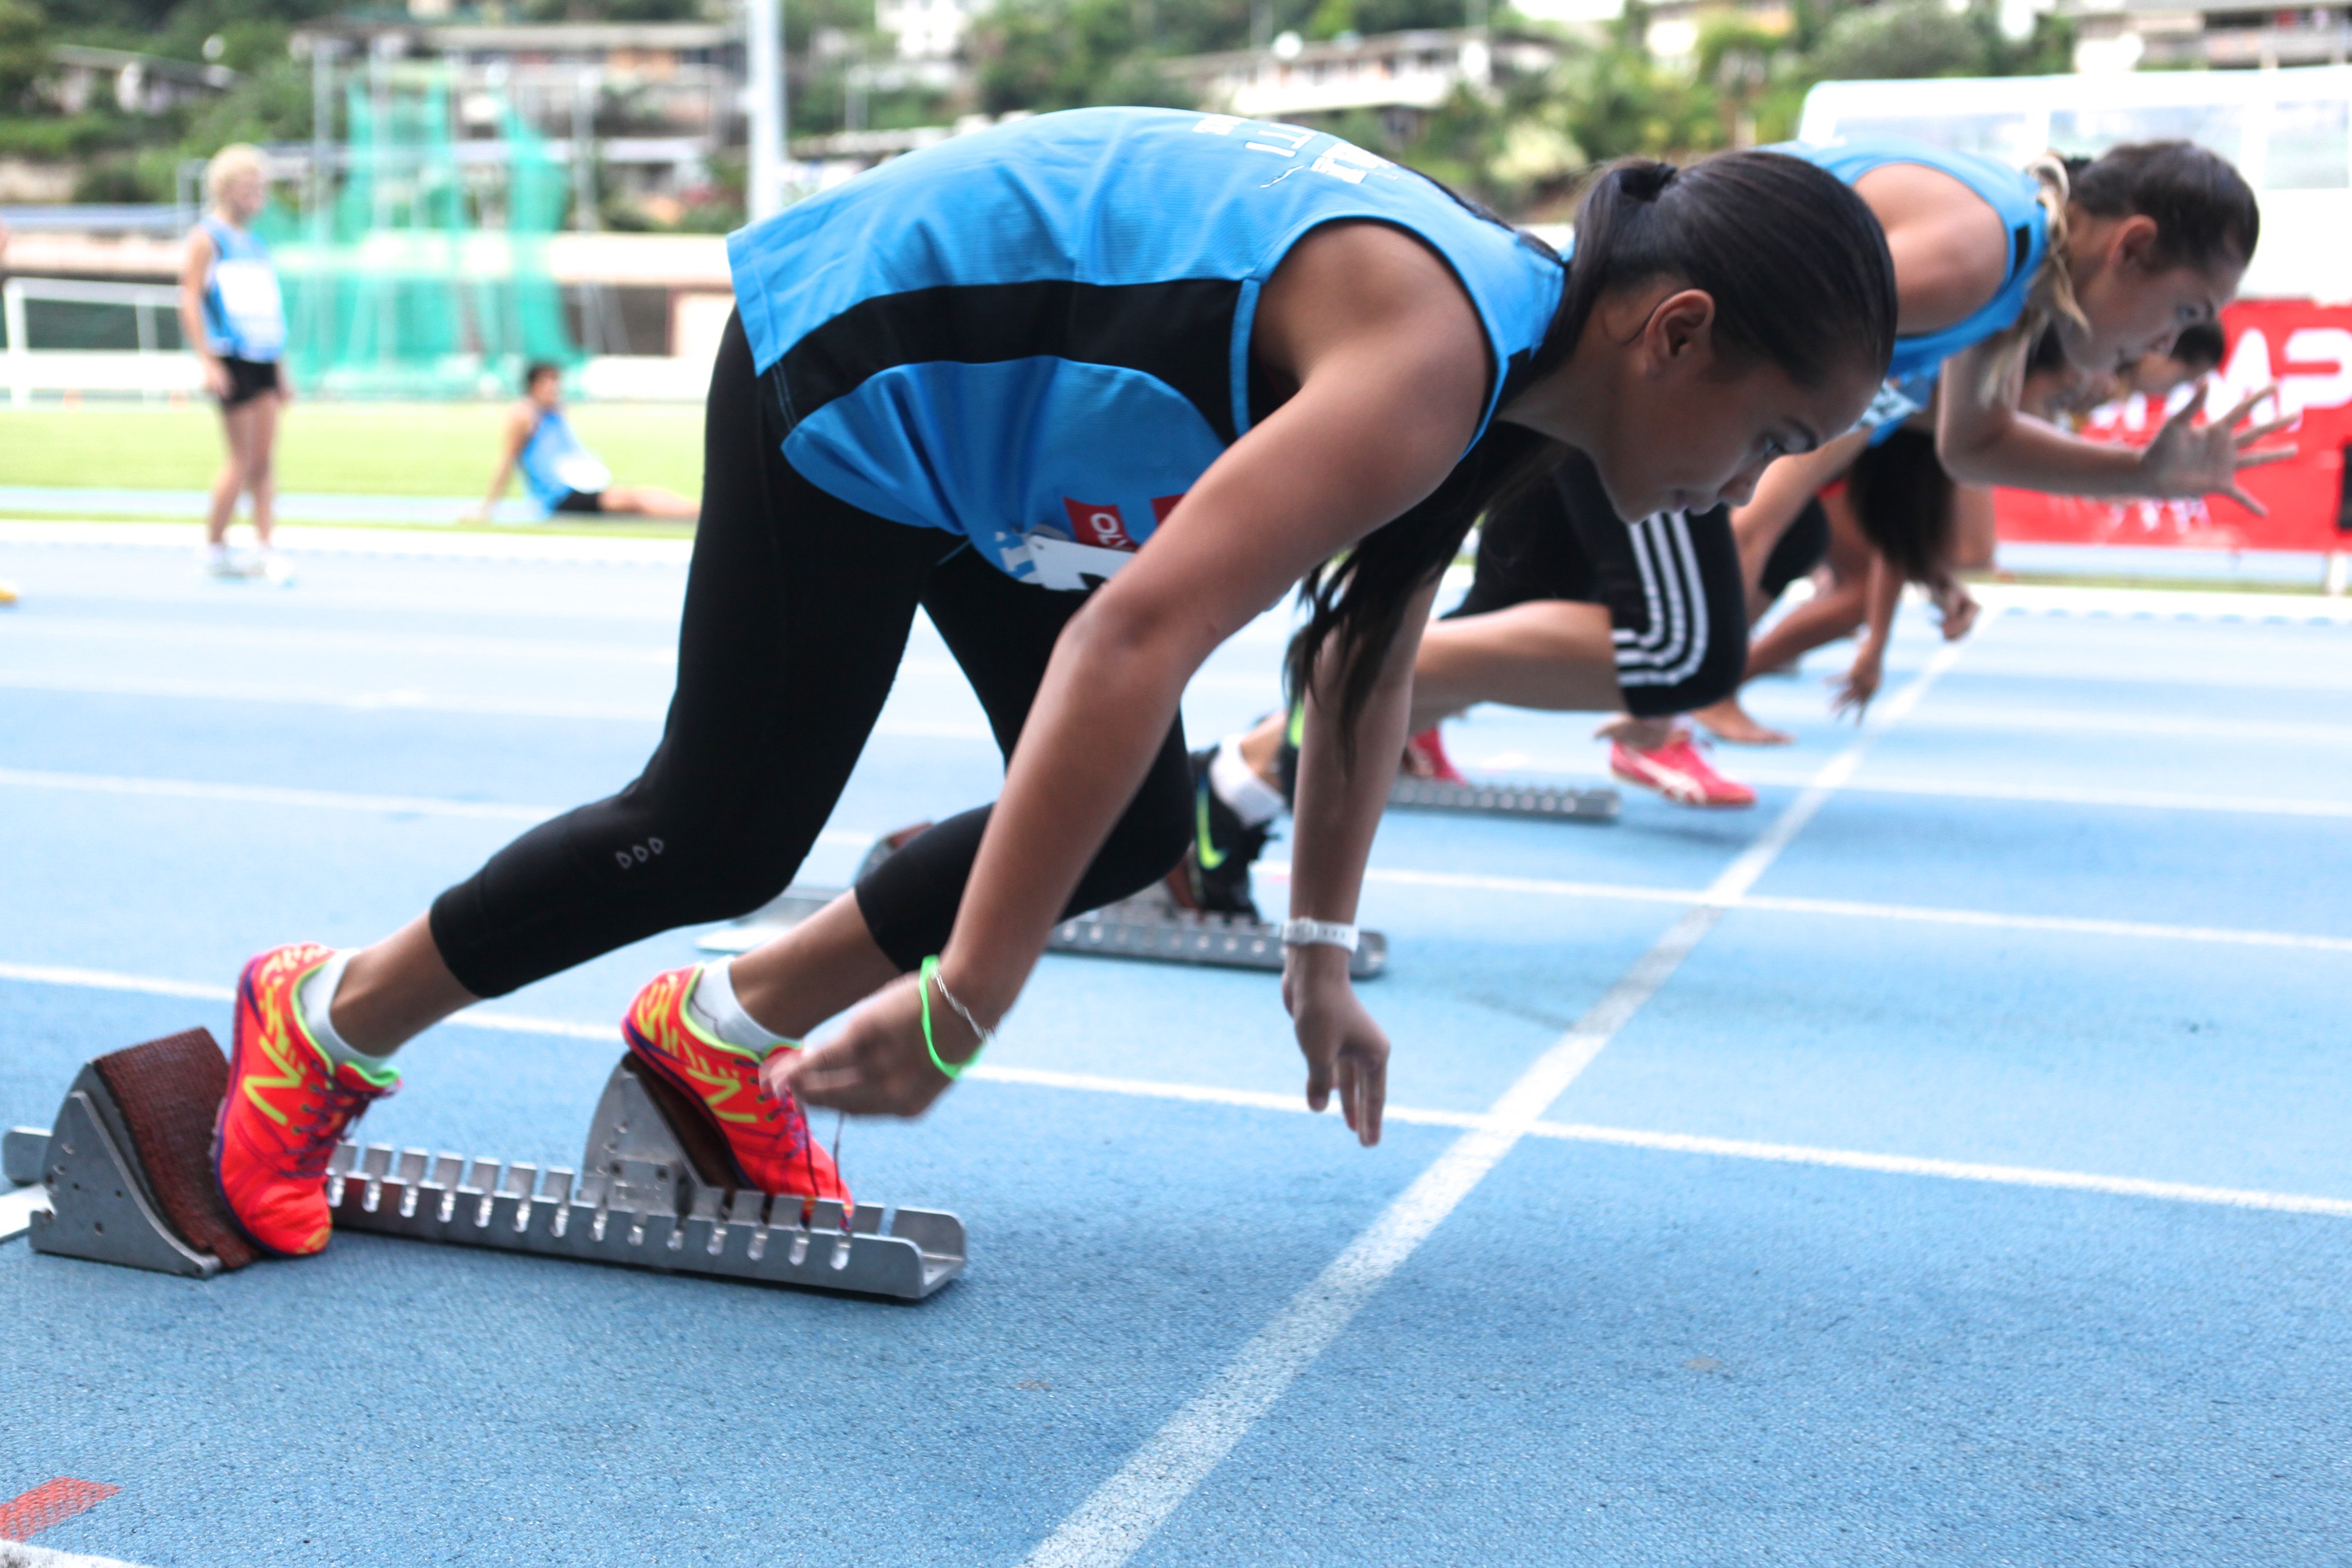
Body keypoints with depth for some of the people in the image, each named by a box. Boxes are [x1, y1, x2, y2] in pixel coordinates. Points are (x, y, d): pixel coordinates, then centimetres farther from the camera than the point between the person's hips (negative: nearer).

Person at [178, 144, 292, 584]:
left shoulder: (256, 246, 20)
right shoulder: (207, 239, -1)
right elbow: (189, 301, -8)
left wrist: (281, 373, 19)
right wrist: (207, 363, -17)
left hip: (264, 362, 6)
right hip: (232, 361, -6)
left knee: (264, 459, 1)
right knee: (242, 458, -6)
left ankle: (268, 549, -1)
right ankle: (213, 548, 6)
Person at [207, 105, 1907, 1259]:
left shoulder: (1507, 370, -3)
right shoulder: (1432, 363, -33)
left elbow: (1366, 658, 9)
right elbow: (1134, 639, -42)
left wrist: (1322, 960, 14)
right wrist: (958, 1014, -40)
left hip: (993, 418, 9)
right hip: (852, 368, -9)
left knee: (1130, 827, 5)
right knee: (718, 837, -2)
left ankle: (723, 1031, 18)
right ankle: (325, 1024, 19)